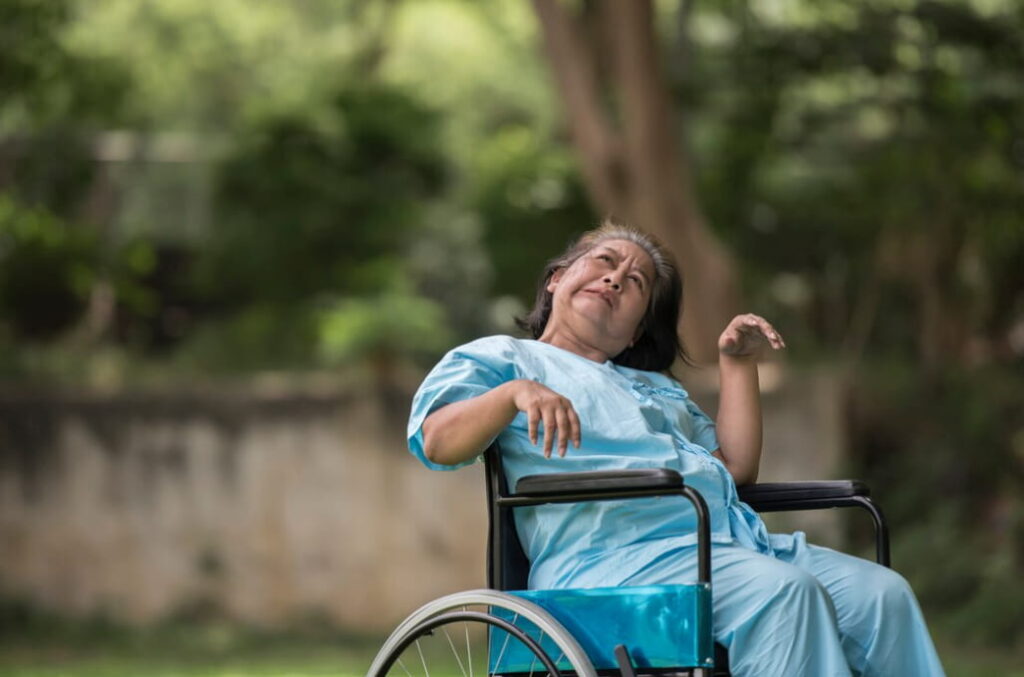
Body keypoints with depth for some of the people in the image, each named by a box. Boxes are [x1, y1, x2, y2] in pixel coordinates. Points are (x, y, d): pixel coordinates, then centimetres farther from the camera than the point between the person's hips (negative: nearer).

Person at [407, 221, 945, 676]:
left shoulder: (656, 387, 37)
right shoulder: (497, 358, 18)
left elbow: (735, 467, 29)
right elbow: (437, 442, -2)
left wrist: (737, 365, 23)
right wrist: (517, 393, -20)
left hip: (731, 537, 7)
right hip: (616, 552, -7)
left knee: (883, 594, -17)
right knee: (783, 592, -33)